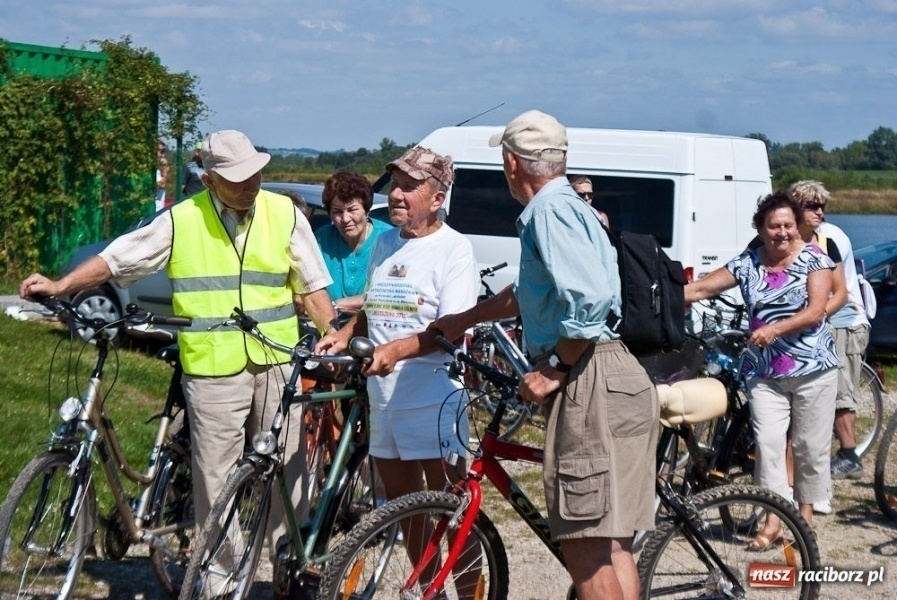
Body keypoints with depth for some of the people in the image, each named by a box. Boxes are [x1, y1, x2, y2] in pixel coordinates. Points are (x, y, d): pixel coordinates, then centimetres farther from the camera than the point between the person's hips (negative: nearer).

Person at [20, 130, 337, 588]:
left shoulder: (285, 214, 5)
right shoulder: (182, 221, 1)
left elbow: (312, 286, 10)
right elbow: (116, 259, 6)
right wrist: (59, 286, -4)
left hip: (277, 366, 1)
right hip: (212, 371, -1)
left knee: (286, 472, 5)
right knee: (216, 481, 1)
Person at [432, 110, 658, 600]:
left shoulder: (549, 210, -10)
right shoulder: (568, 205, 23)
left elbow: (589, 298, -24)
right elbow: (531, 292, 38)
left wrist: (555, 369, -14)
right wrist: (464, 320, 47)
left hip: (593, 381, -10)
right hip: (618, 380, 10)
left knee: (584, 545, -9)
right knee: (610, 545, 14)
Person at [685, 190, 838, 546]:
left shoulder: (814, 259, -3)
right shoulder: (747, 265, 4)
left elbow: (815, 312, -13)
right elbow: (699, 290, 2)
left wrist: (775, 329, -25)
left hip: (813, 369, -2)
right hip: (766, 373, 2)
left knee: (810, 445, 4)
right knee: (767, 443, -8)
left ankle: (806, 512, 20)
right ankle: (773, 521, -6)